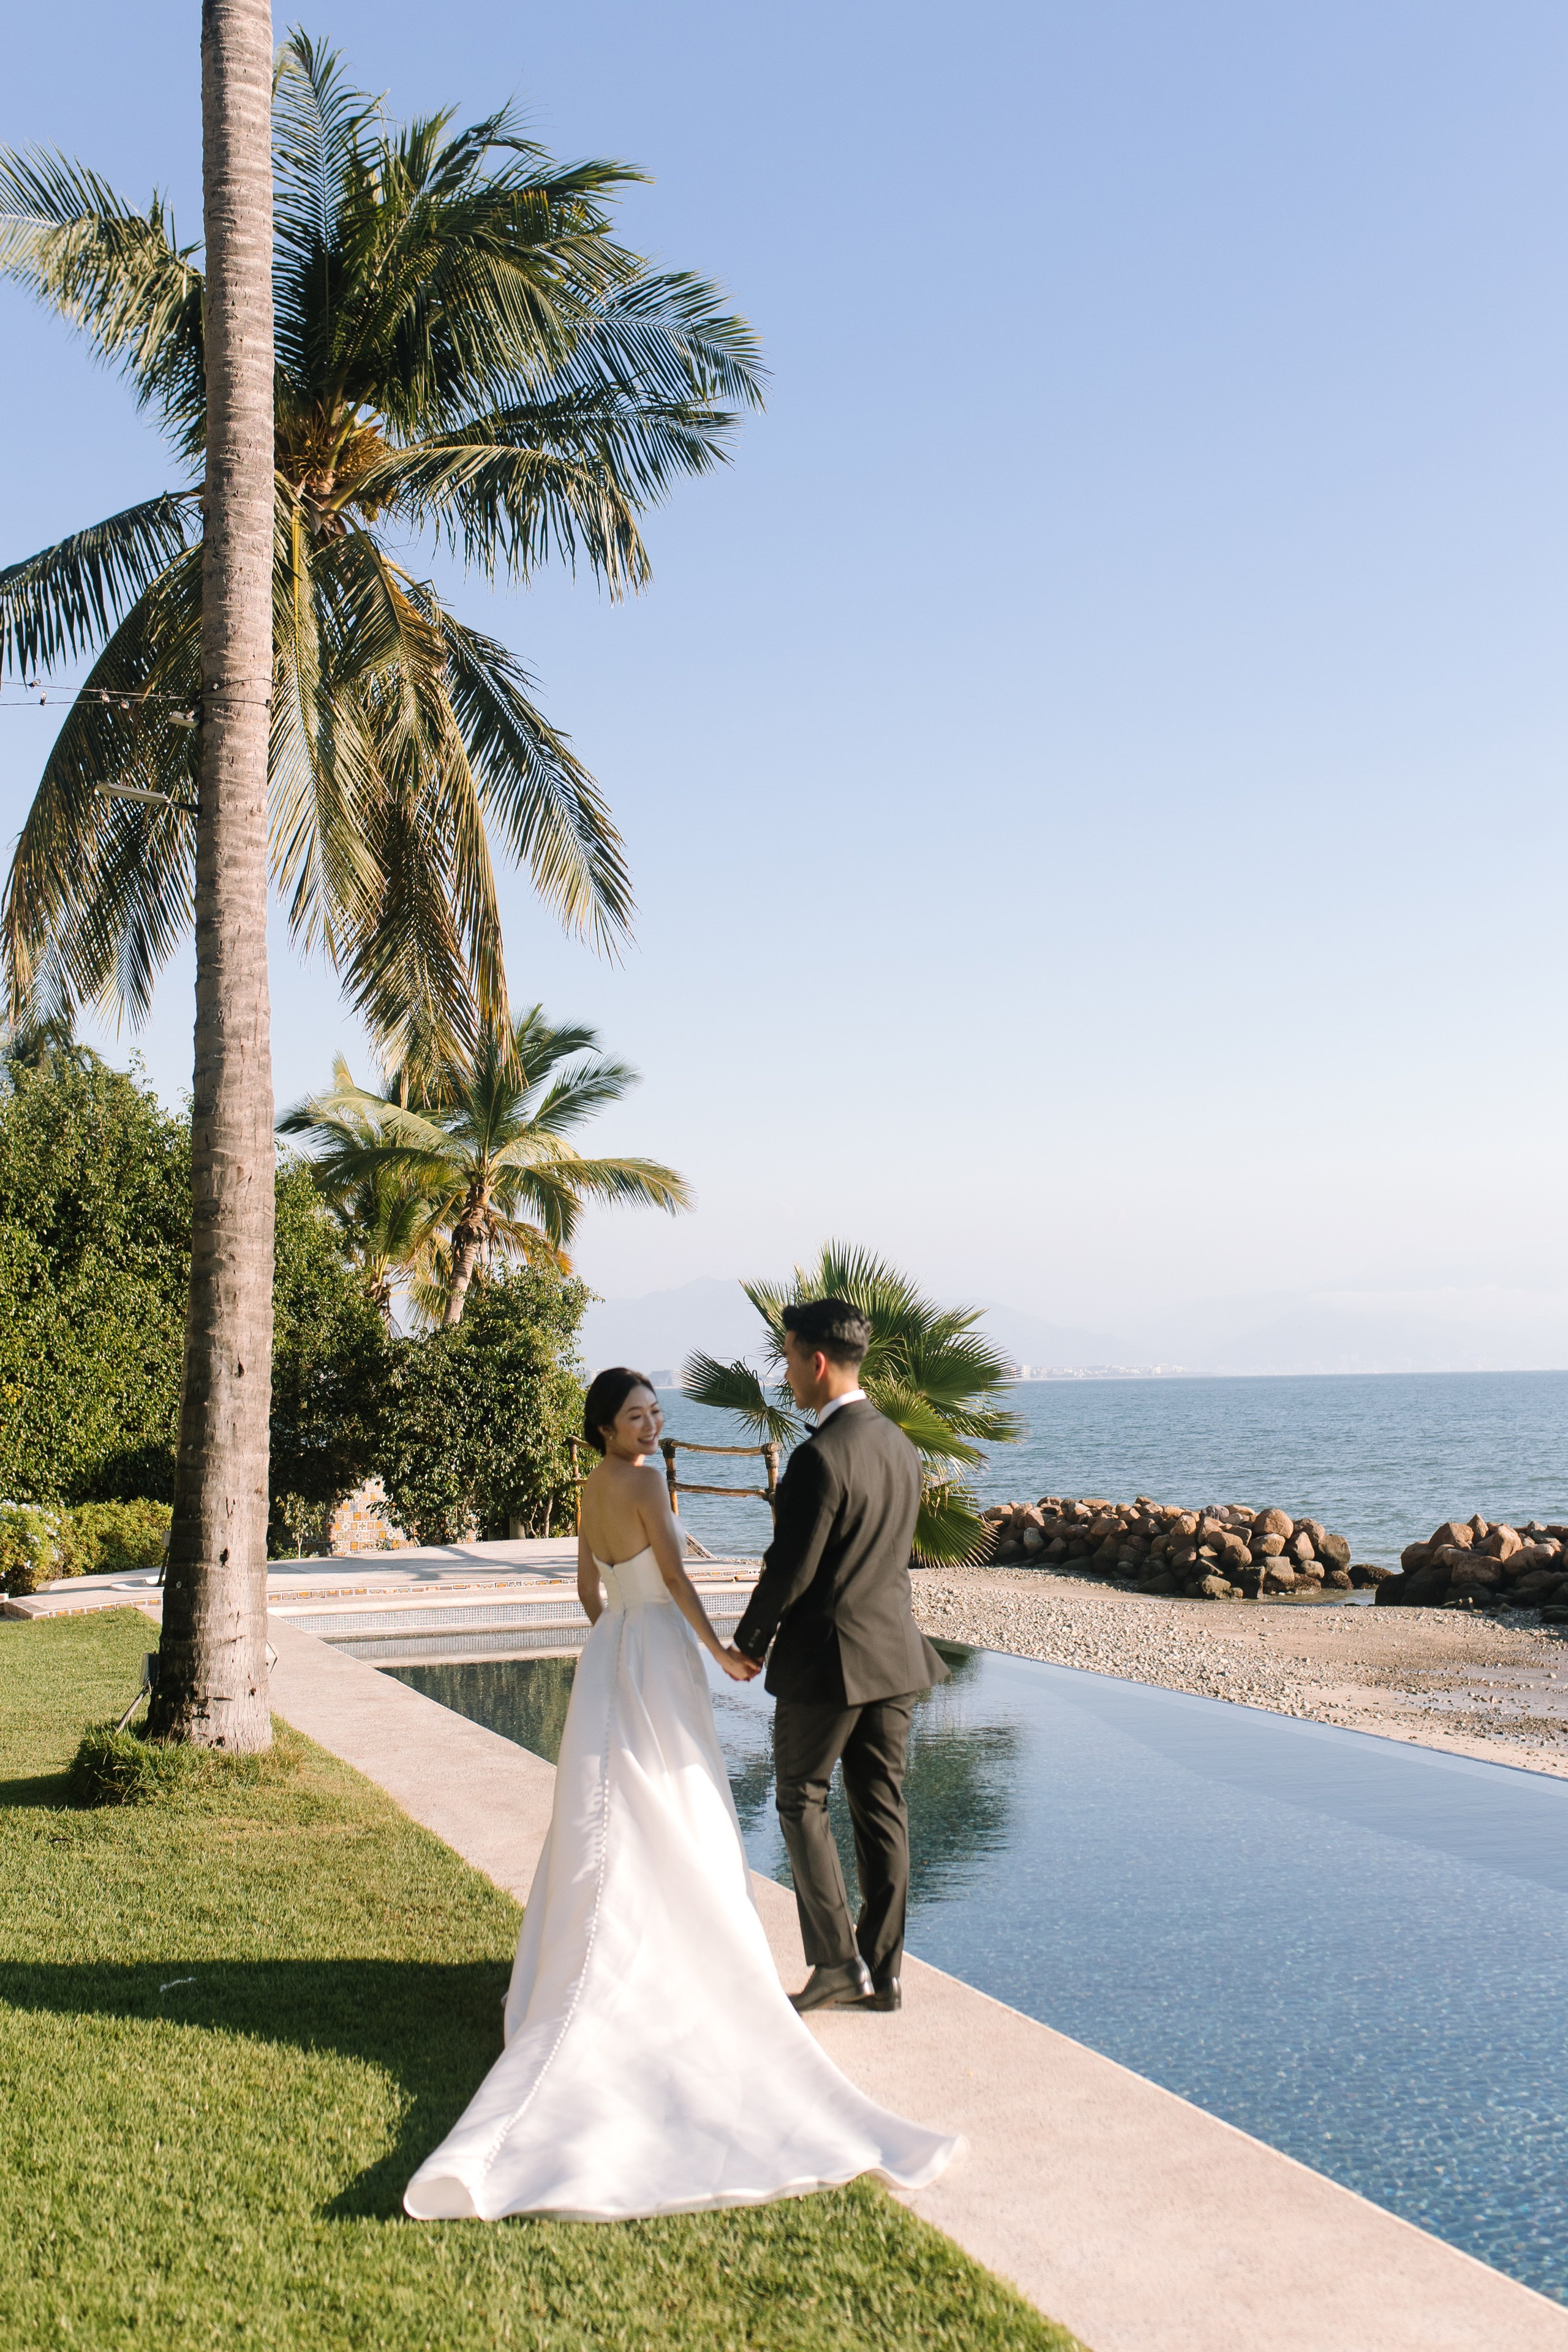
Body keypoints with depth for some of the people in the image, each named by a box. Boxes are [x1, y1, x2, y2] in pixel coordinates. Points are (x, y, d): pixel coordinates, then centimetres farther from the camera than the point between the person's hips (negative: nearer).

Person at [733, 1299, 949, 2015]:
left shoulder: (819, 1458, -21)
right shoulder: (900, 1446, 6)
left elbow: (791, 1572, -18)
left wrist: (747, 1642, -3)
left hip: (825, 1659, -7)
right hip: (895, 1654, 8)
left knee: (803, 1802, 8)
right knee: (882, 1810, 12)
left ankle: (839, 1961, 6)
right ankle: (883, 1972, 18)